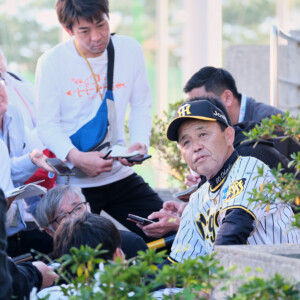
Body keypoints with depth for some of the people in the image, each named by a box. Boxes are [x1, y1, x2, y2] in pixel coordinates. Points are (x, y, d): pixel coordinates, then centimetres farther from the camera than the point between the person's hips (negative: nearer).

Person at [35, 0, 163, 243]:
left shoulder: (130, 50, 1)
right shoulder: (52, 62, -9)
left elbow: (141, 107, 8)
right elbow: (47, 125, -9)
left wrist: (139, 143, -12)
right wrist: (77, 158, -25)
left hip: (120, 176, 4)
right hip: (72, 184, -3)